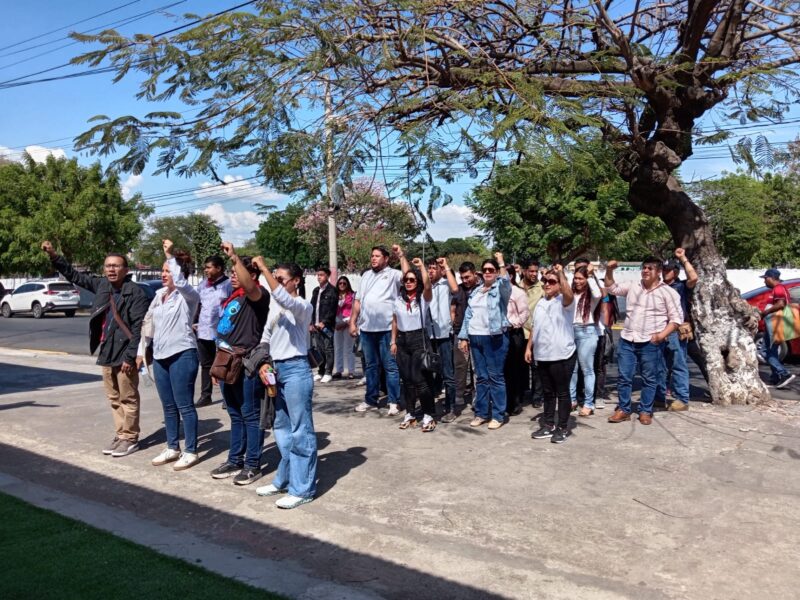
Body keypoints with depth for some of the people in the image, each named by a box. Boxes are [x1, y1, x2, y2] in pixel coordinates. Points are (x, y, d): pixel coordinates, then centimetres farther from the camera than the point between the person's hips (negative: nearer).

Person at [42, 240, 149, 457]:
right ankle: (120, 435, 25)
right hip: (106, 352, 7)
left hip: (124, 353, -7)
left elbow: (139, 327, -17)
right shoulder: (101, 285, 7)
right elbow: (75, 276, 21)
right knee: (114, 398, 15)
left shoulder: (136, 292, -14)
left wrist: (130, 356, -20)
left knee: (128, 398, 3)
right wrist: (54, 256, 13)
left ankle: (130, 438, 12)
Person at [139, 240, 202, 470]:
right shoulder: (159, 295, 12)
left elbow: (180, 282, -32)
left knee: (185, 406, -2)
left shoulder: (189, 295, -8)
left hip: (182, 355, -7)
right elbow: (149, 323, 18)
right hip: (160, 356, 7)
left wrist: (171, 255, -27)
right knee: (168, 406, 14)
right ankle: (172, 448, 25)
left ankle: (191, 452, 6)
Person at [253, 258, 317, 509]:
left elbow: (281, 297, -30)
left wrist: (263, 267, -24)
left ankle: (302, 489, 4)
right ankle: (284, 480, 29)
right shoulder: (275, 307, 14)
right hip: (276, 369, 9)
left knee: (301, 431, -3)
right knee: (281, 428, 17)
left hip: (295, 370, -9)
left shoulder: (303, 306, -10)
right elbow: (266, 337, 18)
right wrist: (264, 364, 2)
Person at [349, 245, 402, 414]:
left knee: (390, 366, -1)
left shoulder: (393, 274, -1)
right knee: (371, 366, 14)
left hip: (386, 328, -6)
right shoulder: (366, 275, 15)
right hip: (366, 328, 6)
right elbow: (358, 300, 16)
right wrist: (353, 322, 12)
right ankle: (370, 400, 23)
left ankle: (394, 402, 4)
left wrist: (401, 256, -24)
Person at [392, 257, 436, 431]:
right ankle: (410, 414, 18)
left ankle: (428, 415, 2)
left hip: (419, 339, -5)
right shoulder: (399, 299, 9)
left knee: (420, 379, -7)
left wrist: (421, 265, -18)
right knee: (406, 379, 9)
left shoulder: (423, 298, -4)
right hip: (402, 340, 5)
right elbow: (395, 322, 15)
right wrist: (393, 341, 12)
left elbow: (427, 284, -26)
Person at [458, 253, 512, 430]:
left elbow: (505, 282, -26)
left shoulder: (501, 289, 0)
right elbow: (468, 315, 14)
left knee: (495, 376, -2)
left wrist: (501, 263, -21)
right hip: (475, 338, 5)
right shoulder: (476, 291, 15)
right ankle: (481, 413, 17)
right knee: (481, 377, 10)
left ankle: (498, 415, 5)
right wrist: (464, 337, 10)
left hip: (495, 338, -5)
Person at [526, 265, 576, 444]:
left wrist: (561, 273, -34)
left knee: (562, 393, 3)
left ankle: (563, 428, 13)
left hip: (562, 356, -7)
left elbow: (568, 293, -34)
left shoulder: (564, 301, -8)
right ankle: (548, 425, 25)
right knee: (547, 392, 15)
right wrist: (529, 347, 14)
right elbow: (534, 327, 17)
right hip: (542, 355, 7)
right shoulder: (540, 303, 13)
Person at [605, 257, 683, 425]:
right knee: (624, 377, 5)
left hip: (651, 343, -3)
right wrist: (609, 270, 0)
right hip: (627, 340, 4)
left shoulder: (668, 292, -1)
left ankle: (645, 412, 16)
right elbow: (612, 288, 17)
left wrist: (662, 335, -14)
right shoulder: (632, 287, 11)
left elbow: (677, 318, -2)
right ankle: (623, 410, 16)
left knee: (649, 379, 5)